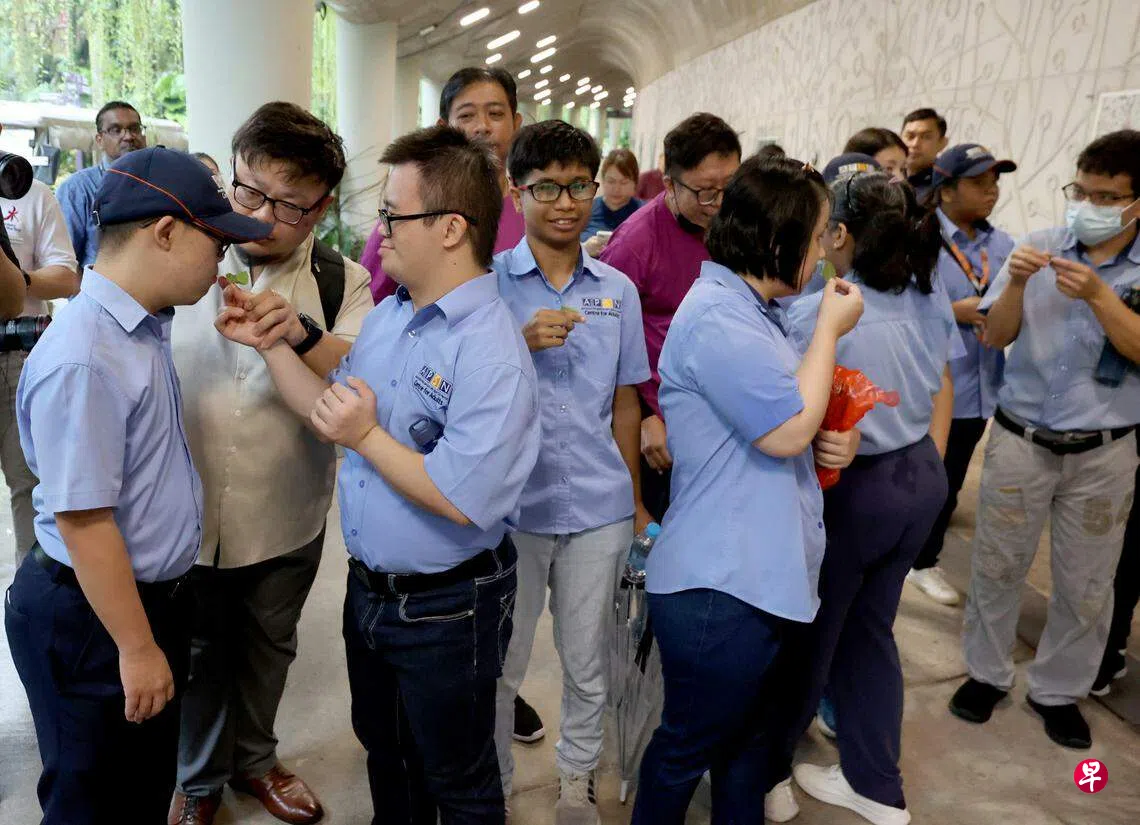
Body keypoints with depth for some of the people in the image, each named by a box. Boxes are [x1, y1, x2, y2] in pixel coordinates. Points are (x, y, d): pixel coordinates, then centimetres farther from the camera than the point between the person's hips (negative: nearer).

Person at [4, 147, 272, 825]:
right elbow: (83, 522, -25)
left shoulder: (147, 329, 1)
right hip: (92, 617, -8)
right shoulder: (84, 360, -28)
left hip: (158, 595, 8)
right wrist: (136, 647, -18)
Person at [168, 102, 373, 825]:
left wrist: (302, 334, -35)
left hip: (287, 520, 0)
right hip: (186, 514, 0)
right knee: (198, 655, 17)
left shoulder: (343, 282, -7)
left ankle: (254, 758, 47)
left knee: (268, 650, 21)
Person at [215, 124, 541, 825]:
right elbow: (335, 413, 8)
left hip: (447, 609, -8)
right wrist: (270, 345, 1)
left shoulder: (492, 352, -26)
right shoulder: (388, 314, 3)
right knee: (384, 752, 30)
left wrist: (368, 437, -23)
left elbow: (464, 501, -30)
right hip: (369, 588, 8)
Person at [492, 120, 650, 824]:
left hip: (598, 505, 3)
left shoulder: (618, 289, 4)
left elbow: (624, 401, 10)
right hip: (511, 503, -2)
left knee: (588, 662, 17)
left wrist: (635, 500, 14)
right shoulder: (488, 282, -5)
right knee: (501, 663, 13)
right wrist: (523, 341, -22)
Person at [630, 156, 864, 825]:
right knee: (688, 747, 10)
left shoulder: (757, 310, 14)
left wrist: (840, 438, 2)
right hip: (719, 589, -10)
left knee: (748, 741, 24)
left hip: (764, 575, 10)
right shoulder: (717, 316, -19)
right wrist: (831, 329, -10)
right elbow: (787, 430, -22)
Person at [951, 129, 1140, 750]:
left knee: (1086, 584, 12)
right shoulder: (1040, 247, -2)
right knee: (997, 565, 10)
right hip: (1020, 438, 0)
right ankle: (986, 673, 30)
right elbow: (996, 336, -4)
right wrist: (1017, 283, -21)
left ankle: (1058, 690, 32)